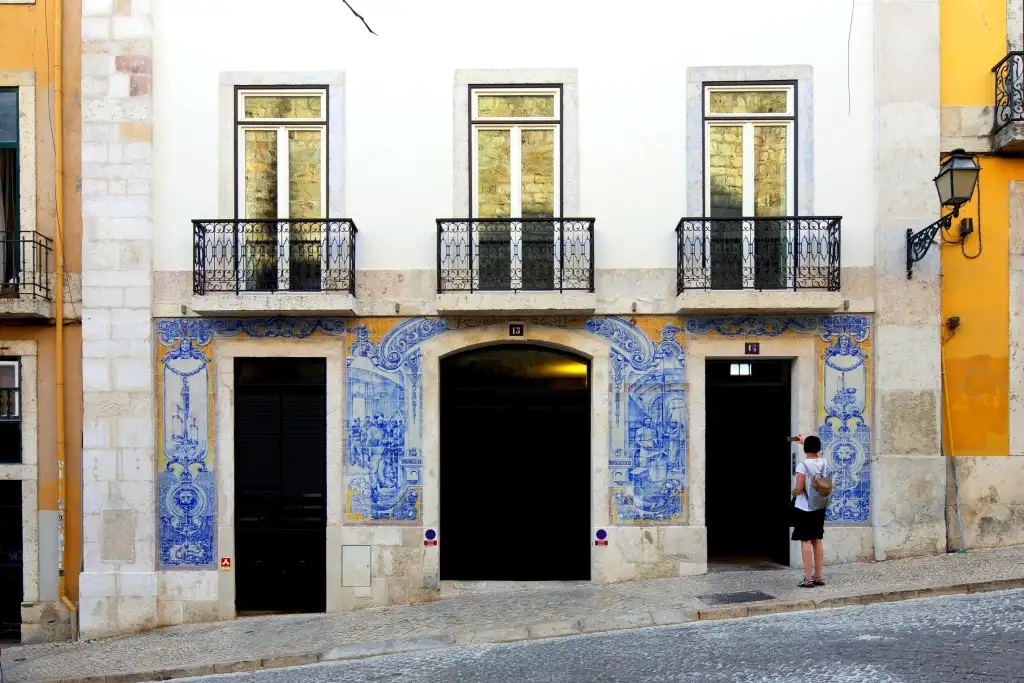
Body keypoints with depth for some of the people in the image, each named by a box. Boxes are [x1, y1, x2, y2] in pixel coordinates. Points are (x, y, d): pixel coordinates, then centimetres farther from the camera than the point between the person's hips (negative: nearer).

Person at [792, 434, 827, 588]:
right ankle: (818, 577, 15)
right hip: (819, 508, 6)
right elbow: (817, 453, 27)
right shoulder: (822, 462, 2)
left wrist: (793, 492, 3)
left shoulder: (802, 465, -16)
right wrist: (805, 441, 40)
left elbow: (799, 488, -19)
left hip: (804, 509, -6)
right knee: (817, 541, 11)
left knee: (805, 542, -4)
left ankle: (808, 579, -7)